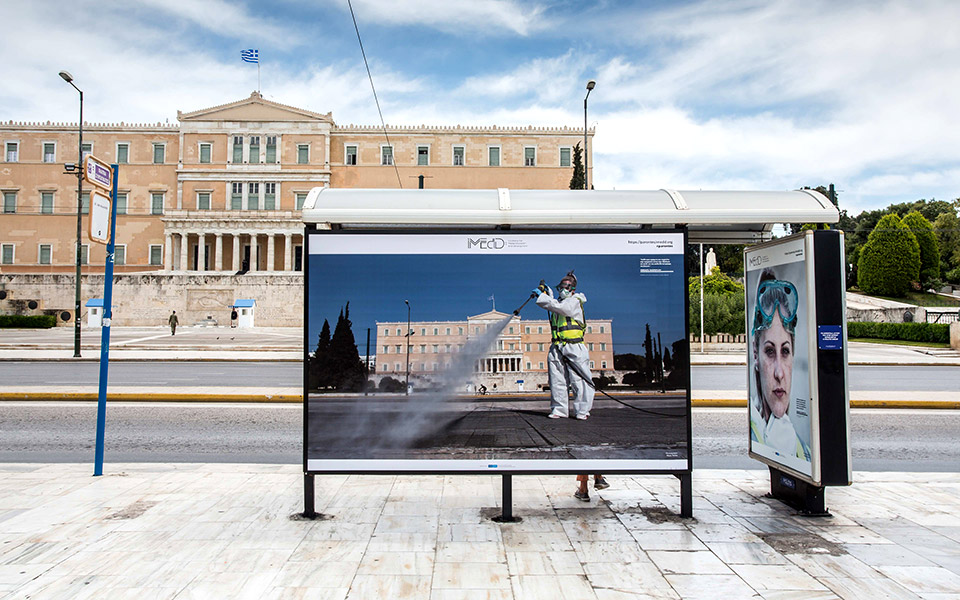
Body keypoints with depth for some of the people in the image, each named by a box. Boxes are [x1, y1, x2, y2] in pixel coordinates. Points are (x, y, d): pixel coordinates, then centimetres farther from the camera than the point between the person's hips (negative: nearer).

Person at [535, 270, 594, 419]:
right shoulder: (559, 301, 20)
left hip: (574, 347, -6)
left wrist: (542, 296, -14)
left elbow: (560, 307, -18)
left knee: (578, 380, -5)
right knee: (557, 380, 2)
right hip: (556, 348, 7)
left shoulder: (575, 301, -1)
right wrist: (546, 291, 24)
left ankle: (583, 410, 1)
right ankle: (559, 409, 8)